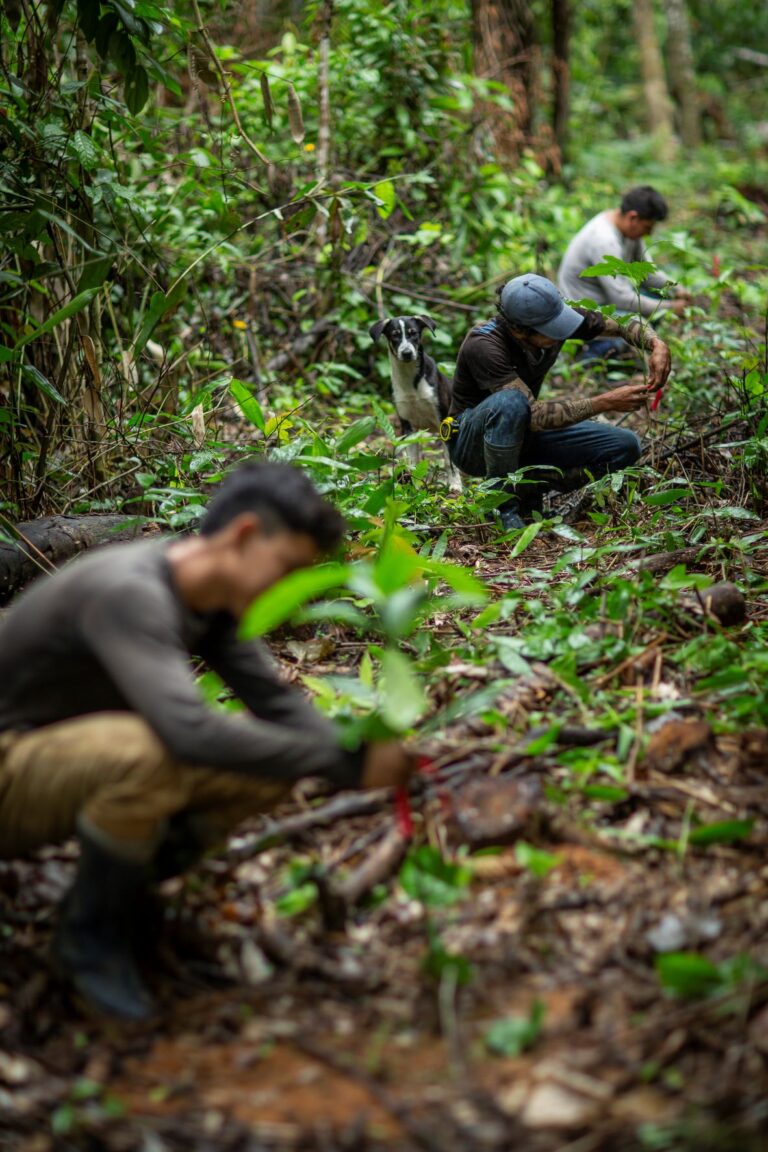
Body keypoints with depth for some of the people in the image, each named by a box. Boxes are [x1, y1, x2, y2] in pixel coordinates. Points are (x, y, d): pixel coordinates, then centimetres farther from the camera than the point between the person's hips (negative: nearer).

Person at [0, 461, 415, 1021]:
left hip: (80, 756, 9)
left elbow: (274, 699, 0)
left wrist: (364, 758, -18)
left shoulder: (209, 595, -2)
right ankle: (90, 933, -12)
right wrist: (343, 763, -35)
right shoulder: (128, 593, -30)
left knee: (271, 764, -6)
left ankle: (115, 890, 6)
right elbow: (189, 731, -42)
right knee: (152, 752, -38)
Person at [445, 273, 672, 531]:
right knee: (510, 402, -42)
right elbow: (536, 416, -38)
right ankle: (503, 503, -22)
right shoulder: (483, 346, -33)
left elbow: (625, 324, -2)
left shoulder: (555, 317, -14)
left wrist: (657, 346, -23)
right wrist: (605, 403, -36)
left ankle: (529, 490, -3)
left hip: (522, 435, 6)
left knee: (625, 447, -7)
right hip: (472, 441, -6)